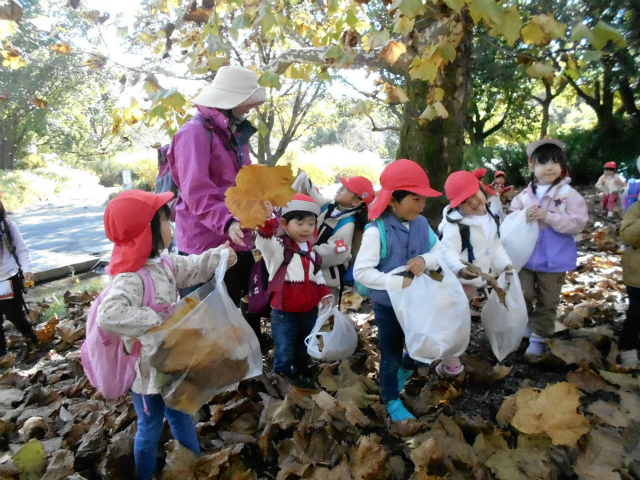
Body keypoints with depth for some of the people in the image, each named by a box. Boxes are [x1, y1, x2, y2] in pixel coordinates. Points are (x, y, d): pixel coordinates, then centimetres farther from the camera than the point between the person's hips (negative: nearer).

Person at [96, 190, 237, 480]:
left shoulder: (163, 263, -4)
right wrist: (153, 320, -37)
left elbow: (194, 268, 5)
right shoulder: (130, 278, -32)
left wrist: (219, 256, -12)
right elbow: (108, 315, -44)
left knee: (181, 414, 28)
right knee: (150, 428, 15)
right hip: (146, 367, -9)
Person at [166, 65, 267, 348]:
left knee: (241, 307, 20)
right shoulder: (195, 132, -14)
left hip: (235, 240, 9)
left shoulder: (235, 134, 15)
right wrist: (226, 222, -35)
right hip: (205, 242, -8)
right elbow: (196, 191, -24)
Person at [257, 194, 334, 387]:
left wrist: (325, 295, 7)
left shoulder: (311, 250, 8)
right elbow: (265, 238, -36)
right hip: (284, 312, -6)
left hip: (309, 311, 6)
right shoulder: (278, 246, -13)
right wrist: (267, 219, -53)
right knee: (285, 354, 5)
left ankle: (302, 375, 48)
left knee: (304, 350, 25)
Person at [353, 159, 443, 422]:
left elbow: (441, 252, 1)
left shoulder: (421, 223, -4)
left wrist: (426, 259, -22)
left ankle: (404, 371, 52)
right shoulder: (376, 231, -23)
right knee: (390, 356, 14)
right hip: (388, 305, -5)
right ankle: (392, 402, 38)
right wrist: (399, 282, -31)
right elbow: (361, 272, -25)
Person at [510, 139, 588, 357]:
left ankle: (538, 337, 27)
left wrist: (547, 216, -25)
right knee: (523, 296, 13)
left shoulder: (569, 194, -10)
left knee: (547, 302, 12)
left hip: (554, 260, -2)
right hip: (526, 257, 2)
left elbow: (577, 224, -17)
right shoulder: (525, 194, 0)